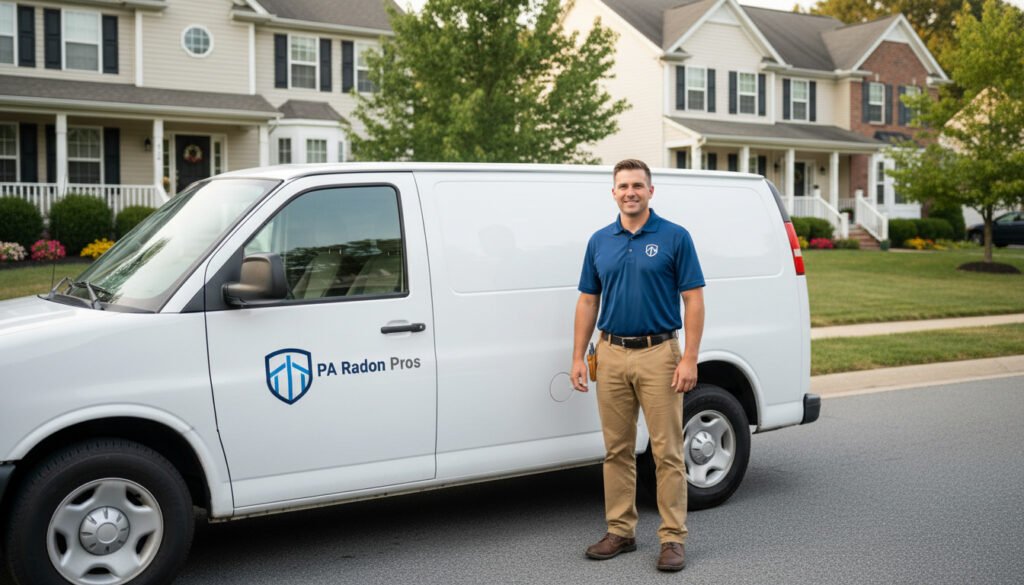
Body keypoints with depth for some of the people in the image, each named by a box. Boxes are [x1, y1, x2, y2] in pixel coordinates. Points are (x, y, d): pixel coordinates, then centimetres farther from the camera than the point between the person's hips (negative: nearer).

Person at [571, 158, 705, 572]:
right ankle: (620, 531, 20)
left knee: (667, 451, 0)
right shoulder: (599, 241, 9)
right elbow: (588, 302, 12)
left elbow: (693, 300, -6)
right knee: (617, 450, 10)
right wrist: (578, 357, 5)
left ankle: (673, 537, 8)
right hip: (611, 355, 4)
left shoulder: (675, 237, -3)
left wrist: (690, 358, -13)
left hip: (658, 354, -4)